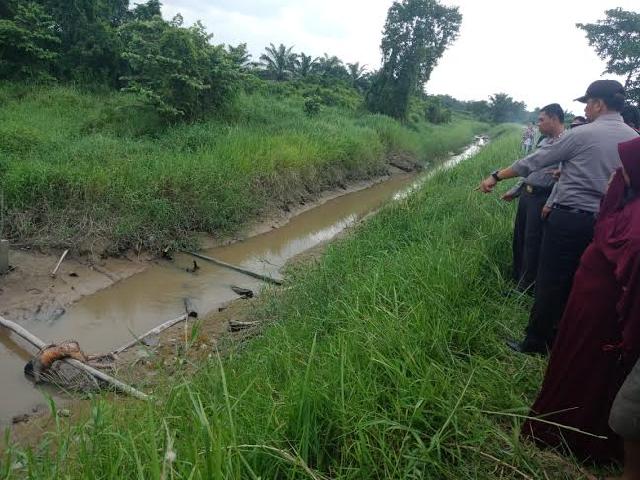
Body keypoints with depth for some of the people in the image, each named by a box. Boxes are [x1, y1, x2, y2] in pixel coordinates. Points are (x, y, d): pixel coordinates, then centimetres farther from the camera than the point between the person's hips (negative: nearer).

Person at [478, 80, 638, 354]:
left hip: (568, 218, -6)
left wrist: (496, 177, 3)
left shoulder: (581, 135, -9)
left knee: (550, 283, 1)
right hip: (604, 225, 6)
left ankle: (536, 344, 10)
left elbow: (532, 162, -6)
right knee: (575, 285, 16)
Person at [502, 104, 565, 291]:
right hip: (526, 194, 8)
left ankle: (526, 287, 14)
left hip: (542, 198, -8)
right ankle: (516, 277, 33)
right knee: (519, 237, 16)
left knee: (532, 242, 0)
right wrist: (515, 191, 22)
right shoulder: (544, 141, 15)